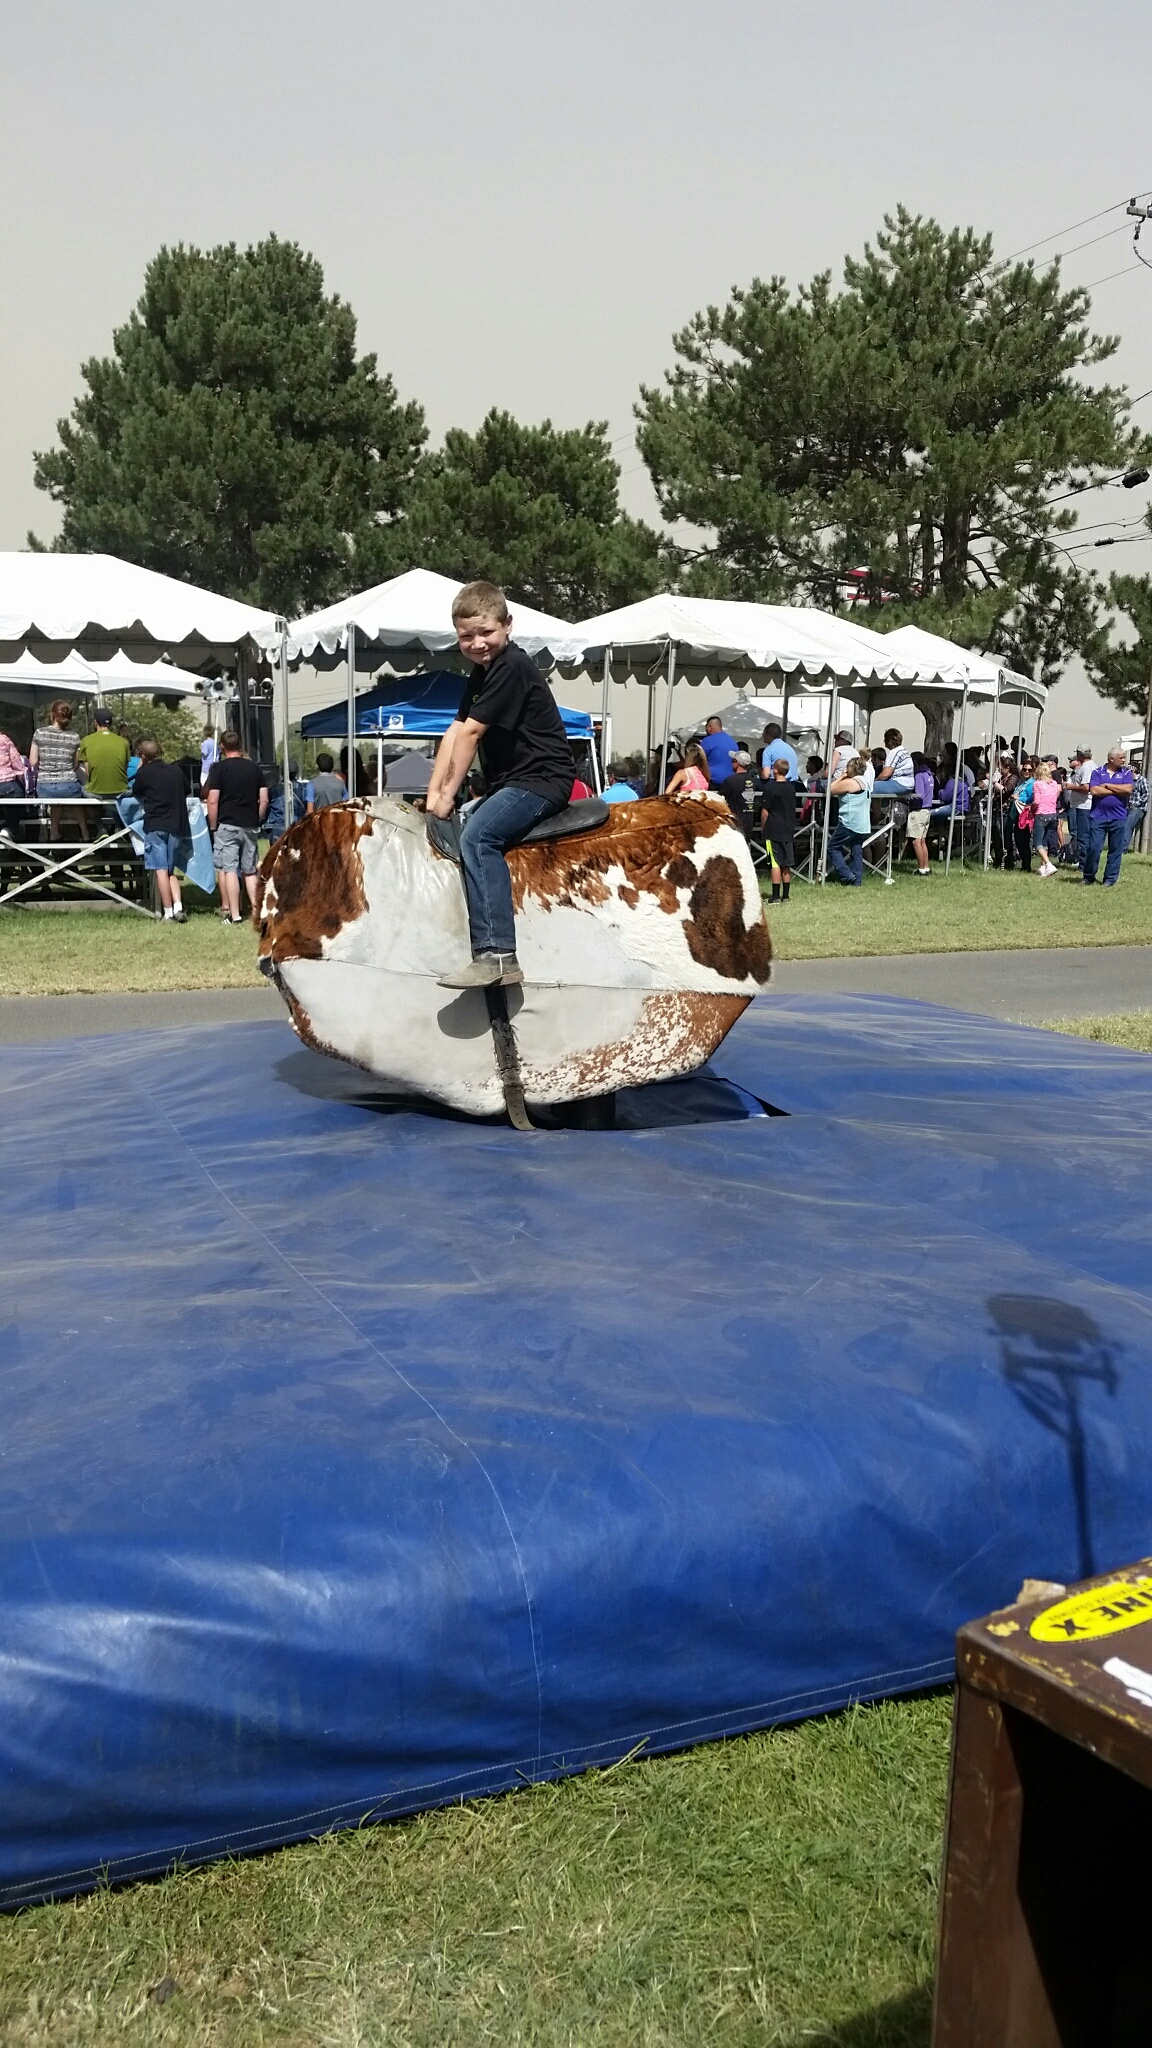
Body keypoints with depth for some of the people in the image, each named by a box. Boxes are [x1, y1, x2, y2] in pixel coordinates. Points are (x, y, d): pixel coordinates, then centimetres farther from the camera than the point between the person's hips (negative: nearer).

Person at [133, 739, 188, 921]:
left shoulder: (144, 772, -3)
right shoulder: (175, 770, 10)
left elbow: (136, 794, 13)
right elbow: (185, 793, 23)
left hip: (155, 826, -5)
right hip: (176, 825, 5)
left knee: (161, 870, -4)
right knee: (171, 871, 13)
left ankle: (169, 913, -8)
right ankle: (178, 906, -4)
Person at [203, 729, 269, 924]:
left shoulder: (219, 767, -6)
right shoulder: (254, 767, 9)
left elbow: (212, 801, -11)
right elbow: (264, 800, 7)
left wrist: (213, 826, -2)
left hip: (227, 825, -5)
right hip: (250, 826, 5)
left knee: (228, 869, -2)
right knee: (250, 870, 13)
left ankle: (234, 914, -6)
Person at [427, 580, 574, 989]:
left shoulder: (512, 666, -13)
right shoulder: (482, 672, 17)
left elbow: (470, 732, -14)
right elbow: (455, 732, 11)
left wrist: (448, 795, -10)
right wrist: (434, 793, 2)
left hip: (542, 780, -10)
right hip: (509, 783, 10)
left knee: (477, 836, -29)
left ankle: (496, 955, -36)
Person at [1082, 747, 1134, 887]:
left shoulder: (1126, 773, 8)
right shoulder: (1097, 772, 5)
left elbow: (1128, 789, -10)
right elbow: (1094, 790, -10)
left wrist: (1106, 785, -6)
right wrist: (1118, 791, -7)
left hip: (1118, 818, 1)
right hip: (1098, 816, -1)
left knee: (1115, 850, 4)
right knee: (1093, 847, -3)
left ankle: (1110, 879, 12)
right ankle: (1088, 876, 11)